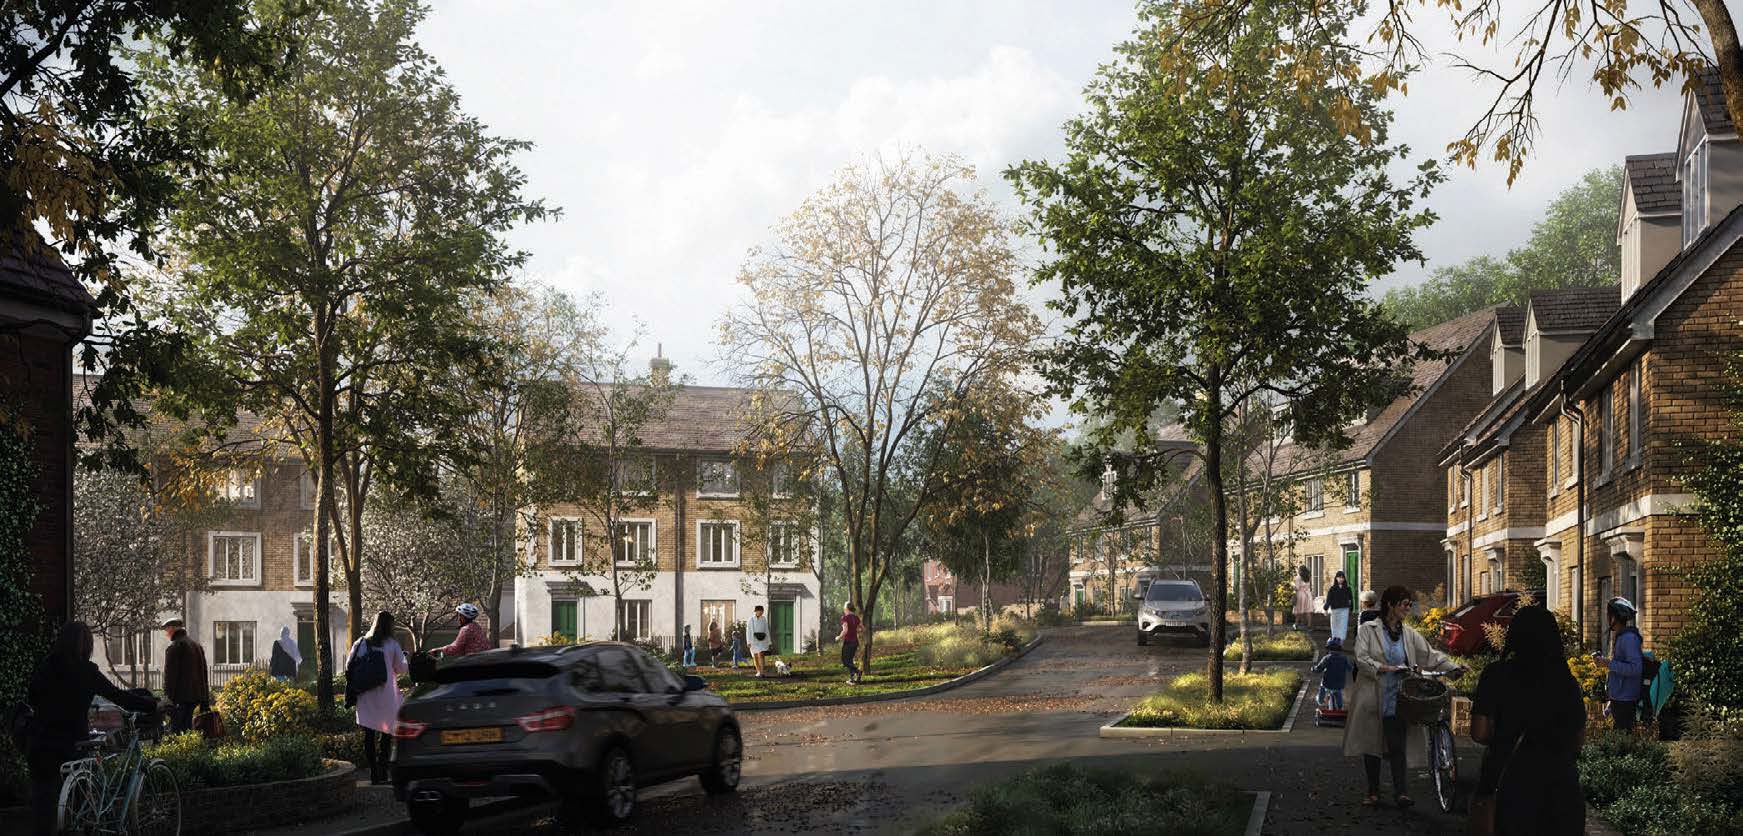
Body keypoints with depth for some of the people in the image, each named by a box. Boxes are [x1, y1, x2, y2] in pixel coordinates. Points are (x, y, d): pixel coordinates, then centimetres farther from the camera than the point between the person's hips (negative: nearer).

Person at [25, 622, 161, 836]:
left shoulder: (43, 668, 0)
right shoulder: (86, 672, -10)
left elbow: (32, 700, 15)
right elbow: (119, 696, -9)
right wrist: (155, 705, -2)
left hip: (40, 744, 3)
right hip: (71, 744, -3)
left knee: (42, 798, 8)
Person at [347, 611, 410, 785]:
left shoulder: (361, 643, 3)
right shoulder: (392, 644, -4)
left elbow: (349, 667, 3)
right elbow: (402, 668, -1)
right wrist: (404, 657, 19)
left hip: (366, 696, 2)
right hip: (386, 694, -2)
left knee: (369, 735, 5)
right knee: (386, 733, 7)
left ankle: (374, 774, 1)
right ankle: (382, 772, -2)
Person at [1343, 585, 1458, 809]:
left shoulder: (1409, 634, 9)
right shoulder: (1368, 630, -1)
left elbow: (1430, 655, 7)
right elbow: (1361, 659, -11)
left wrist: (1454, 668, -6)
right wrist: (1384, 668, -22)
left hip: (1397, 700, 2)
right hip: (1372, 697, -2)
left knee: (1397, 746, -8)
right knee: (1371, 745, 6)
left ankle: (1401, 792, -9)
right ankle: (1373, 792, 17)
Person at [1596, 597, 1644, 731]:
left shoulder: (1629, 638, -17)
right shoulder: (1619, 637, 14)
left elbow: (1636, 668, -24)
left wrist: (1610, 664, -22)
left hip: (1625, 700, -10)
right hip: (1617, 698, 10)